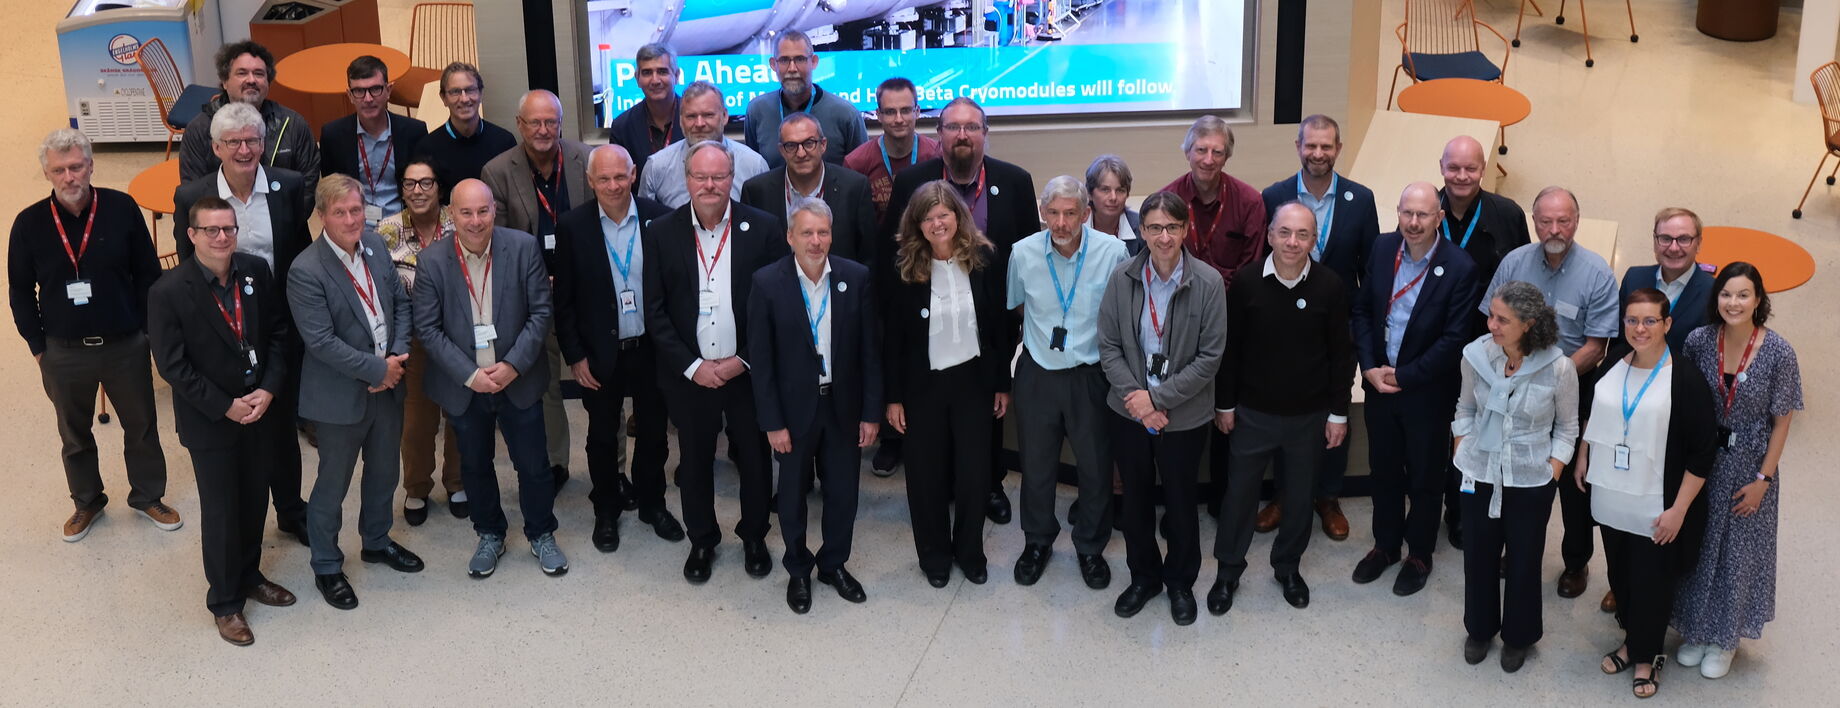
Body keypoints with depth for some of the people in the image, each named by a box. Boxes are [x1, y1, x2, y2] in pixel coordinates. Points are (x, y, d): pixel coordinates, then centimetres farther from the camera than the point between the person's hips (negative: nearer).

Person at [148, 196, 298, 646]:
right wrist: (225, 407, -17)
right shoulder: (169, 292, -18)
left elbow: (279, 333, 1)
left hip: (259, 408, 4)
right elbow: (172, 365, -16)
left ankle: (249, 576, 40)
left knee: (255, 501, 18)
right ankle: (225, 601, 23)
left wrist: (268, 391, -11)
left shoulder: (256, 271, -5)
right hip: (209, 420, -4)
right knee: (220, 511, 7)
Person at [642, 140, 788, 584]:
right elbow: (655, 310, -3)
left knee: (754, 460, 12)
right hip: (689, 375, 1)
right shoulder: (662, 233, -4)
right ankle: (702, 541, 32)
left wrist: (744, 360, -10)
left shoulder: (763, 228, -7)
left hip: (747, 372, -1)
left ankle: (754, 537, 33)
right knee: (695, 462, 13)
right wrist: (691, 367, -10)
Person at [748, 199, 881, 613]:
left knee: (843, 492, 14)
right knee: (793, 493, 14)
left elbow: (870, 350, -3)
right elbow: (761, 360, -10)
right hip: (793, 407, -2)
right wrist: (772, 422, -10)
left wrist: (871, 413, -3)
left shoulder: (856, 278, -8)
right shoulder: (767, 283, -13)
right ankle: (798, 570, 34)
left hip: (844, 405, 2)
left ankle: (834, 564, 36)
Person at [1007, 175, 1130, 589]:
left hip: (1090, 375, -1)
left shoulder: (1113, 252, -15)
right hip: (1038, 373, 1)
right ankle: (1037, 542, 36)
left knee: (1096, 465, 10)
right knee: (1036, 462, 15)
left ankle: (1090, 546, 32)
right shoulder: (1023, 253, -10)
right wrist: (1041, 330, 8)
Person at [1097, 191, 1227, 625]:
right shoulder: (1123, 278, -9)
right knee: (1136, 499, 17)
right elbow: (1108, 345, -3)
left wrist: (1158, 397, -16)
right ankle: (1143, 577, 39)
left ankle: (1180, 582, 36)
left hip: (1184, 416, -2)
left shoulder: (1208, 283, -16)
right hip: (1128, 412, 2)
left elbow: (1211, 356, -13)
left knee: (1180, 502, 15)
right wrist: (1135, 398, -13)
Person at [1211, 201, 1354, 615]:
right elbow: (1230, 347, -3)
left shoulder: (1330, 286, -11)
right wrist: (1225, 404, 0)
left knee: (1299, 496, 14)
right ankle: (1228, 570, 27)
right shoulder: (1246, 282, -11)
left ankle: (1288, 567, 35)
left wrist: (1338, 413, -1)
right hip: (1254, 411, 0)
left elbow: (1341, 354, -3)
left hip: (1309, 415, 1)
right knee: (1240, 492, 9)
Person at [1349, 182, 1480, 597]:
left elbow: (1454, 339, -17)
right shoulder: (1382, 249, -5)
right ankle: (1386, 544, 38)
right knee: (1384, 470, 19)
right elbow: (1362, 310, 2)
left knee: (1425, 477, 13)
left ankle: (1419, 554, 32)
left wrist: (1404, 377, -15)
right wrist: (1369, 367, -9)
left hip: (1427, 391, -4)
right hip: (1379, 384, 4)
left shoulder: (1459, 268, -18)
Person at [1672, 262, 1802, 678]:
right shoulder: (1699, 342, -11)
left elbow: (1781, 422, -9)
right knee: (1698, 546, 14)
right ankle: (1695, 628, 36)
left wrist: (1763, 479, -9)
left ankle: (1725, 638, 33)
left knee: (1739, 550, 13)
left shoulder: (1778, 352, -17)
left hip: (1749, 469, -2)